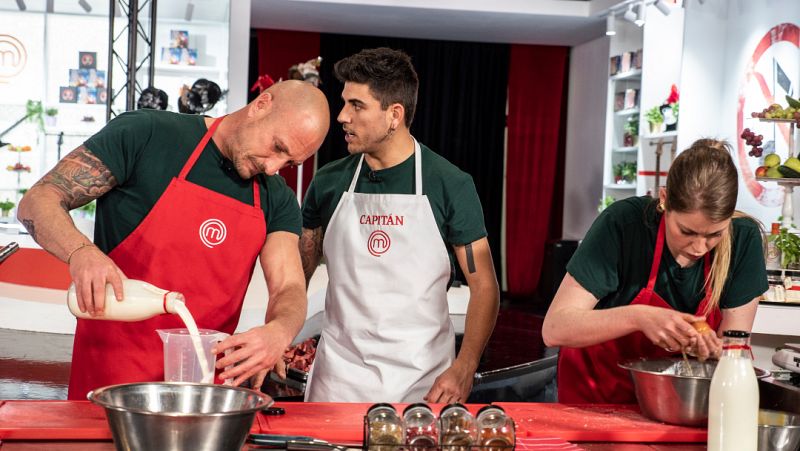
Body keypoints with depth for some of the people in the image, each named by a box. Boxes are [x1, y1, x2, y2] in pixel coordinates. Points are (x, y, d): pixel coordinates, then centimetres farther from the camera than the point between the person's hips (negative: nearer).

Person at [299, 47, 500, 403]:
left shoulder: (449, 185, -5)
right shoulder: (329, 182, 4)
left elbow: (484, 287, -3)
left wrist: (464, 369, -16)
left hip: (421, 382, -2)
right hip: (338, 375, 2)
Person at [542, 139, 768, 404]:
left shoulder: (744, 240, -13)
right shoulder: (622, 224, -20)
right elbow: (554, 329, -22)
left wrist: (713, 349, -28)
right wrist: (638, 317, -35)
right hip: (596, 395, -2)